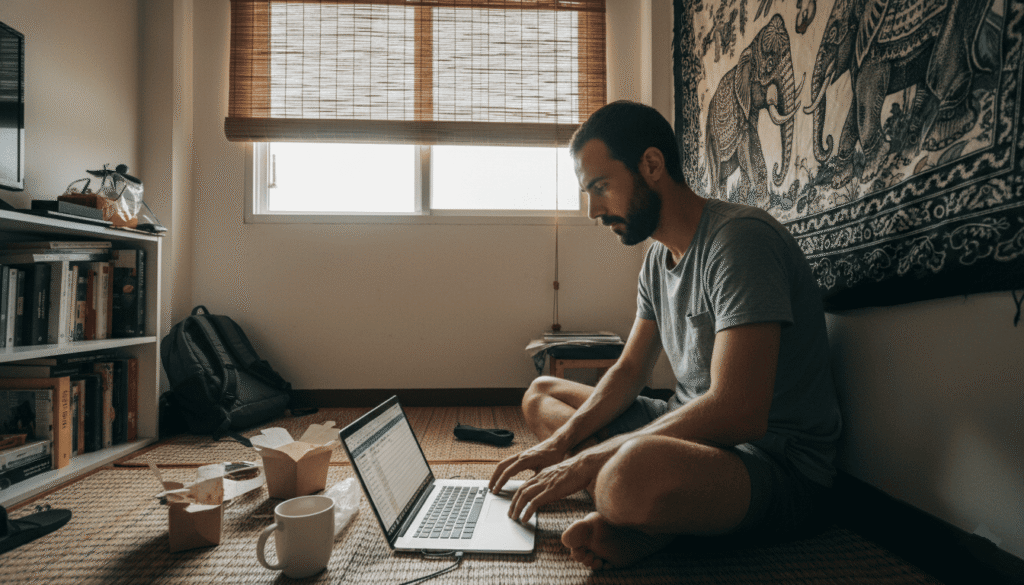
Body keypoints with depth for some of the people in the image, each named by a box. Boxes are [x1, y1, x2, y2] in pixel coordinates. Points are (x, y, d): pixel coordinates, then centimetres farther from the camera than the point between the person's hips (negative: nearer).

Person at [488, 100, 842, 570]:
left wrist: (588, 460, -23)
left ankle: (648, 525, -7)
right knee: (541, 394, 10)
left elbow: (736, 414, -29)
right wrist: (562, 440, -5)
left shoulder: (741, 237, -21)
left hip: (779, 465, -9)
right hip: (695, 432, 9)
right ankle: (639, 518, -10)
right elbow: (630, 369, 11)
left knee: (635, 472, -43)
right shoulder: (658, 258, 8)